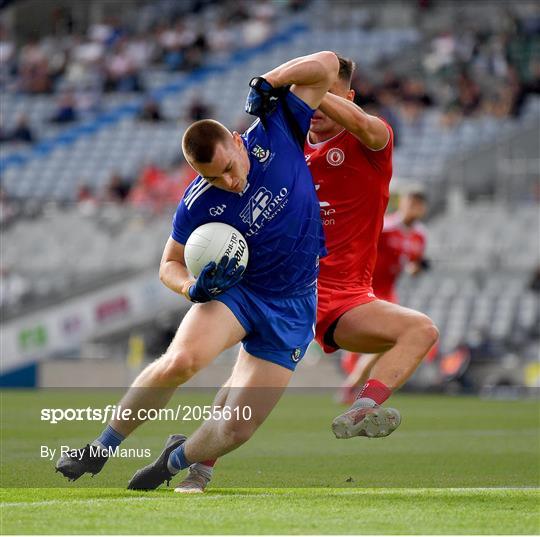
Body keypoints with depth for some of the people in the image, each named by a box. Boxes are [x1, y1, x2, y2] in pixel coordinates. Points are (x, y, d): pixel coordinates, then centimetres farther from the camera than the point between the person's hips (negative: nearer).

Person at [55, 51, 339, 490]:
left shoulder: (275, 134, -12)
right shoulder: (198, 206, -14)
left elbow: (326, 65, -6)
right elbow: (170, 265, 1)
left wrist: (265, 84, -17)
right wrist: (195, 288, -21)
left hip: (293, 308, 2)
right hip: (236, 289, -2)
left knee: (237, 428, -7)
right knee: (180, 360, -34)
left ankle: (178, 459, 27)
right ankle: (102, 448, -13)